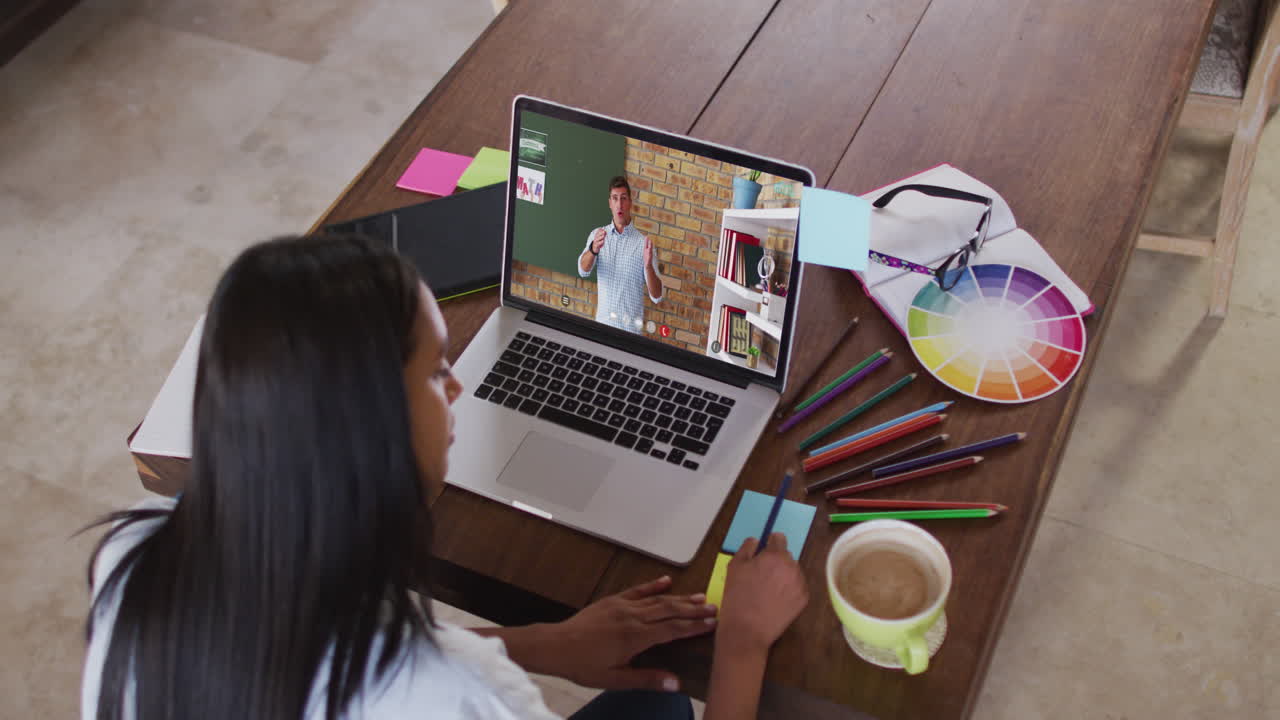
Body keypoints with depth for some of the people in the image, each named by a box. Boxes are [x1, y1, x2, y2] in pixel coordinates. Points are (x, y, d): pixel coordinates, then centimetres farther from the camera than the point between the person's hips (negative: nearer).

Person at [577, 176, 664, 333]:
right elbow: (583, 270, -14)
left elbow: (656, 297, -8)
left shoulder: (643, 243, -4)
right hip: (602, 324, 2)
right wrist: (593, 249, -34)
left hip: (631, 328, -2)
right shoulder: (597, 235, 4)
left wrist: (648, 266, -27)